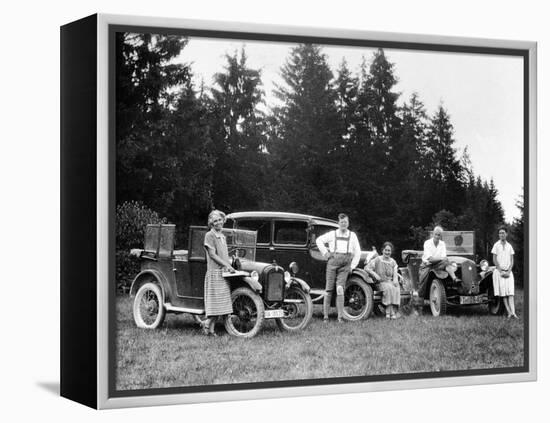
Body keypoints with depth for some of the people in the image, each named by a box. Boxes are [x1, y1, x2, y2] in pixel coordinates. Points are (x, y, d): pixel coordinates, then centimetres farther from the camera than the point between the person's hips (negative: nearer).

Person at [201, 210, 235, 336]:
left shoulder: (222, 236, 20)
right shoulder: (209, 235, -5)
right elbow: (212, 254, -11)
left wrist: (230, 266, 9)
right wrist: (226, 265, -14)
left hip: (224, 272, 8)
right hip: (214, 272, -8)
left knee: (220, 304, 4)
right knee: (217, 302, -12)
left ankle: (211, 328, 5)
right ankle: (207, 322, 1)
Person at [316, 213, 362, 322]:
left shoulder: (352, 235, 12)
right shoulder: (332, 234, 9)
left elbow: (357, 252, 14)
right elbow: (319, 240, 18)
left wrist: (352, 266, 7)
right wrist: (325, 253, 7)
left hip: (345, 264, 0)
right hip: (332, 262, 0)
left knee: (340, 289, -15)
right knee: (329, 289, -2)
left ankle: (340, 316, -11)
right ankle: (325, 316, 4)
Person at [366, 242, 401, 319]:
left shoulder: (393, 262, 13)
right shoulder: (377, 260, 1)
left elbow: (395, 274, 8)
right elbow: (367, 268, -4)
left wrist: (395, 280, -15)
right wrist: (374, 274, -19)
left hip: (391, 282, 3)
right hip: (381, 283, -3)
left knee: (396, 289, -31)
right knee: (388, 288, -35)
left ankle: (394, 311, -32)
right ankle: (389, 311, -34)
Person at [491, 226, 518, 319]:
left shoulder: (509, 246, 10)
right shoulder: (496, 245, 1)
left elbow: (512, 261, 9)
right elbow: (494, 260, -1)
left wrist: (508, 272, -4)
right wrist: (501, 272, -7)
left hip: (508, 272, 2)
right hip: (499, 271, -2)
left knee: (510, 293, -9)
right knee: (503, 293, -6)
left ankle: (513, 312, -19)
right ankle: (509, 312, -7)